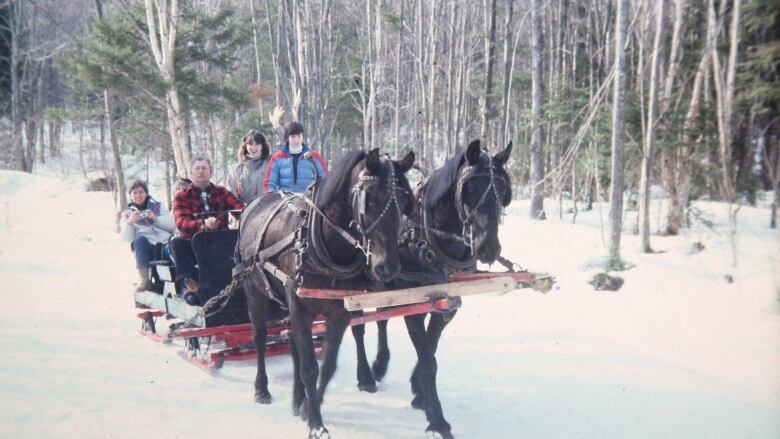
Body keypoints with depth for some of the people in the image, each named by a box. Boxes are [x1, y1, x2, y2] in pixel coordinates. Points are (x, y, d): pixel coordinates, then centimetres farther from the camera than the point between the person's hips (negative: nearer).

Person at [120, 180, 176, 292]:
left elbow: (172, 226, 7)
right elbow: (126, 239, 6)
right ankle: (144, 280, -36)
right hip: (147, 250, 0)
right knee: (140, 239, -34)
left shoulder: (158, 206, 19)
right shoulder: (127, 213, 18)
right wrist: (129, 222, -10)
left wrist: (155, 218, -7)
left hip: (165, 243, 0)